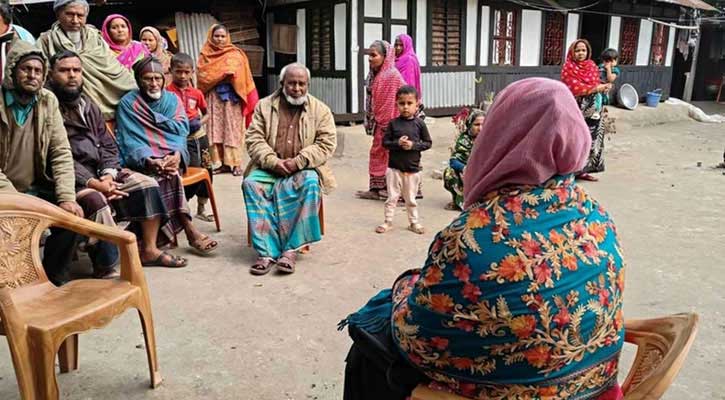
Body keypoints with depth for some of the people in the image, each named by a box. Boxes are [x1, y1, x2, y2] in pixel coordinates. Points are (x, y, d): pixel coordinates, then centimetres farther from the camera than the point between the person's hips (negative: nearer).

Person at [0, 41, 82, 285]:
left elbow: (61, 153, -2)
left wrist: (67, 198, -14)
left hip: (36, 190, 4)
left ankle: (54, 281, 1)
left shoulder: (48, 101, 2)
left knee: (71, 214, -16)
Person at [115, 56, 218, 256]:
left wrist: (177, 153, -19)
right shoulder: (128, 103, 5)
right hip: (143, 160, -2)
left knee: (169, 172, -33)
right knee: (169, 175, -33)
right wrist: (150, 160, -23)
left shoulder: (172, 99, 14)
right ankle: (190, 231, -30)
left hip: (173, 156, 2)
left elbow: (181, 130, 2)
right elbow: (130, 141, -5)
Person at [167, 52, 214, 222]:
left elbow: (206, 113, 18)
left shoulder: (196, 93, 6)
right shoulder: (168, 92, -8)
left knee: (206, 171, 9)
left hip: (200, 136, 6)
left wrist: (200, 122, 1)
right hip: (183, 139, -6)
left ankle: (201, 209, 25)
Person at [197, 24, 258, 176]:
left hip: (232, 97, -2)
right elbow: (201, 75, 4)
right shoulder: (205, 55, 12)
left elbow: (243, 75, 3)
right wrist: (222, 74, -4)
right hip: (213, 97, 2)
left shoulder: (236, 54, 7)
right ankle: (220, 162, 3)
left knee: (233, 130, -5)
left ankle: (235, 163, -5)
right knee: (216, 130, 0)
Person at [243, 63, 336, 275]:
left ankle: (291, 249, -29)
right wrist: (273, 162, -16)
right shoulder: (264, 106, 9)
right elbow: (254, 139, 2)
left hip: (303, 169, -1)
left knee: (311, 184, -35)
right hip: (269, 168, 2)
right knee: (251, 183, -29)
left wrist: (297, 162, -17)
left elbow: (326, 144, -4)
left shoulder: (321, 110, 6)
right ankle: (267, 252, -30)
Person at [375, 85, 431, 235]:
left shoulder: (419, 124, -3)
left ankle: (414, 222, 26)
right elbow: (385, 142, -2)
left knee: (411, 199, 13)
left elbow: (428, 143, 0)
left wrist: (413, 145, -16)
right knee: (392, 197, 7)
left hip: (413, 168, 0)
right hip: (394, 167, 0)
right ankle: (388, 221, 19)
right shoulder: (393, 123, -3)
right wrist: (397, 143, -19)